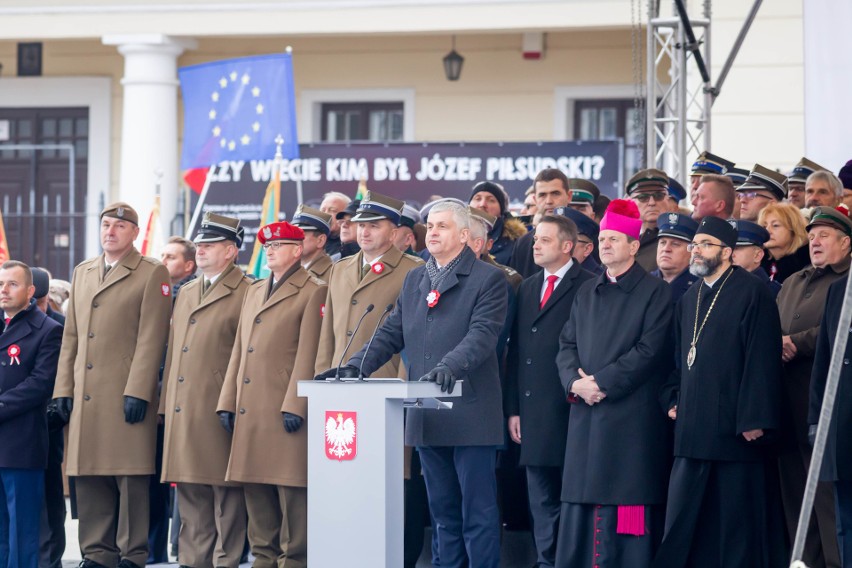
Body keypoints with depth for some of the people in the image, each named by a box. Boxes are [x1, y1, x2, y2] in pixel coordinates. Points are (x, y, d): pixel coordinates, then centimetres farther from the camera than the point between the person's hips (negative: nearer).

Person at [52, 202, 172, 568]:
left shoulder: (152, 275, 0)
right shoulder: (82, 273, 19)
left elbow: (151, 339, -8)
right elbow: (71, 336, 18)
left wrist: (137, 392, -15)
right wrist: (63, 388, 10)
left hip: (127, 394, -6)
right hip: (86, 397, 6)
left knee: (131, 479, -4)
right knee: (89, 478, 6)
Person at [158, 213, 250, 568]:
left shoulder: (246, 294, -5)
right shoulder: (186, 293, 20)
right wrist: (166, 404, 15)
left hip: (218, 413, -8)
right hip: (183, 412, 8)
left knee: (226, 496, -4)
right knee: (190, 495, 10)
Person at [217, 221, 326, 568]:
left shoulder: (313, 292, -2)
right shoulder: (255, 291, 21)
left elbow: (308, 354, -10)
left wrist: (295, 406, -16)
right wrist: (227, 402, 13)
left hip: (285, 410, -7)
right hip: (250, 410, 7)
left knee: (290, 490, -5)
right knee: (256, 490, 8)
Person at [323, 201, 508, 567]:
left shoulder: (488, 279, -4)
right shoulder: (414, 281, 16)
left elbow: (482, 335, -17)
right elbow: (391, 334, 13)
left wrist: (448, 366, -33)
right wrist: (354, 367, -2)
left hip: (470, 416, -6)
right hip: (427, 418, 6)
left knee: (478, 512, -2)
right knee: (442, 510, 11)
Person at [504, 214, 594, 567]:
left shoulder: (587, 287, -5)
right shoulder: (527, 288, 17)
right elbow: (515, 351, 15)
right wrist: (512, 408, 10)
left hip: (569, 411, -6)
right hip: (533, 414, 6)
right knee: (542, 500, 9)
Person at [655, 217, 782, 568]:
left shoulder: (753, 294, -6)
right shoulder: (689, 299, 17)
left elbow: (762, 359, -12)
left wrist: (754, 419, -17)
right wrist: (673, 401, 10)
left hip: (733, 429, -7)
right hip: (693, 429, 7)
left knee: (737, 522, -1)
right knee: (684, 523, 6)